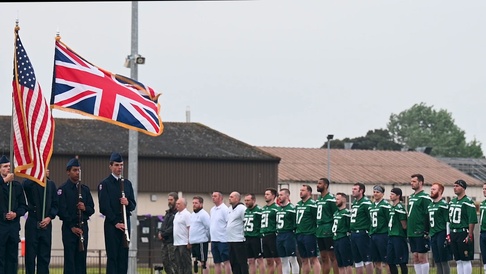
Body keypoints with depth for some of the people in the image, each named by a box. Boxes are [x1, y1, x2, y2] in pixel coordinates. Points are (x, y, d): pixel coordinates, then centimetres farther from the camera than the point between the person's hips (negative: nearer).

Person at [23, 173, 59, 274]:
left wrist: (50, 217, -5)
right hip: (32, 223, -3)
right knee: (30, 255, -1)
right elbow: (25, 185, -23)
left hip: (46, 224, 3)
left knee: (45, 256, 4)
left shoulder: (51, 184, 10)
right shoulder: (30, 183, 2)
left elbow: (55, 204, 10)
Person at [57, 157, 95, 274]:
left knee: (81, 258, 5)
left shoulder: (85, 189, 14)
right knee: (70, 259, -4)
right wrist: (72, 227, -12)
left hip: (83, 227, 5)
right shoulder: (63, 189, -3)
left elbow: (91, 209, 15)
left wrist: (85, 208, -8)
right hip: (69, 229, -5)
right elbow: (61, 210, -9)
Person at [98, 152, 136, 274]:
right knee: (112, 256, -6)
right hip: (112, 225, -5)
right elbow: (104, 206, -8)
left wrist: (128, 203, -9)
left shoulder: (127, 183, 16)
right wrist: (116, 222, -13)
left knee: (124, 255, 4)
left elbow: (133, 205, 15)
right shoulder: (105, 184, -2)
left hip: (125, 223, 5)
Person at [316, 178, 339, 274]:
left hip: (328, 232, -8)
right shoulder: (319, 199, 16)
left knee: (332, 257, -6)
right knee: (323, 258, 10)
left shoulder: (330, 199, -10)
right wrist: (317, 228, 15)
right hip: (319, 232, 8)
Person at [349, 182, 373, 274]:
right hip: (353, 234, 9)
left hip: (362, 234, -9)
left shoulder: (365, 203, -11)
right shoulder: (354, 203, 16)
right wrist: (351, 230, 18)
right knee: (357, 259, 11)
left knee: (366, 258, -6)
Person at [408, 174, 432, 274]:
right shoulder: (411, 197, 17)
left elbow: (428, 216, -15)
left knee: (422, 257, -6)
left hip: (421, 234, -8)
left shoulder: (424, 197, -10)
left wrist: (426, 232, -19)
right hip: (412, 233, 8)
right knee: (415, 257, 9)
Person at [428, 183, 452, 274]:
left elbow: (448, 221, -13)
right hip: (433, 235, 8)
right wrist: (428, 234, 20)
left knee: (444, 261, -7)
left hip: (441, 235, -8)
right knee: (437, 261, 8)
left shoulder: (444, 205, -8)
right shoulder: (430, 205, 17)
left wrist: (448, 236, -18)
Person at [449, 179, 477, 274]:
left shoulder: (468, 202, -10)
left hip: (464, 233, -8)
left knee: (466, 260, -6)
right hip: (453, 233, 8)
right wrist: (449, 234, 14)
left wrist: (470, 235, -18)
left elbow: (472, 220, -15)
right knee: (458, 261, 10)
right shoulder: (452, 201, 14)